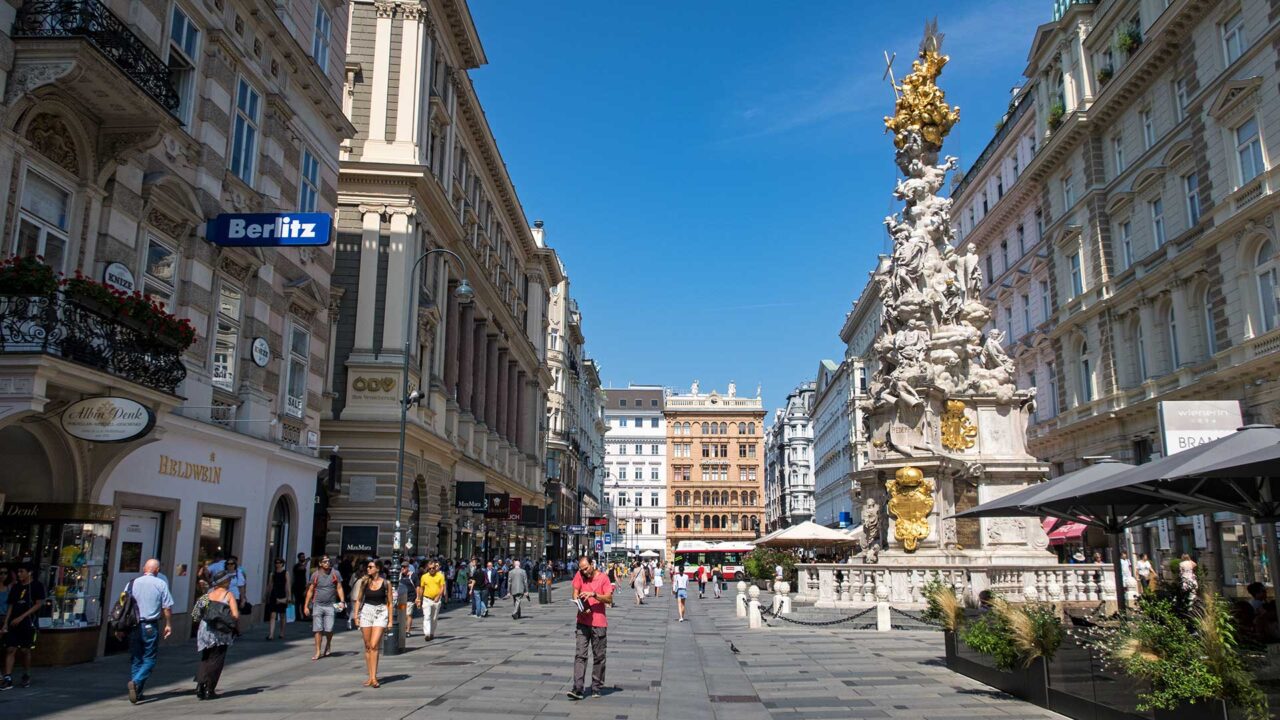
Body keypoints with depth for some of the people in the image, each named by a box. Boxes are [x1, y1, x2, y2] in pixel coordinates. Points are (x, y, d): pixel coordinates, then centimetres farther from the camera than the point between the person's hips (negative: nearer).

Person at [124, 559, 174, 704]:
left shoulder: (132, 583, 5)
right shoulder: (161, 584, -3)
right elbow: (167, 607, -4)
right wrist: (168, 625, 6)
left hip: (133, 626, 3)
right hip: (151, 626, -3)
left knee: (135, 659, 13)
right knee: (149, 659, 4)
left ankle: (136, 692, 15)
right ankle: (136, 682, -19)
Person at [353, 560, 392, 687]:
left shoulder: (386, 583, -1)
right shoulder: (364, 582, 7)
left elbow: (389, 603, 2)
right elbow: (358, 599, 11)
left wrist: (390, 621, 1)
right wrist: (356, 615, 2)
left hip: (381, 613, -3)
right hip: (366, 612, 3)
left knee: (374, 645, -14)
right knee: (367, 646, 6)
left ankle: (374, 677, -12)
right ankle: (370, 676, 14)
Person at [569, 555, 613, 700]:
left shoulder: (603, 578, -6)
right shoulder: (580, 576, 2)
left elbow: (609, 599, -11)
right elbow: (575, 593, 2)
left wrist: (593, 594, -23)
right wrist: (580, 605, -16)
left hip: (599, 623, -1)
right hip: (583, 622, 2)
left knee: (599, 657, 6)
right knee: (580, 655, -5)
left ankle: (596, 688, 18)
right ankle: (578, 689, -7)